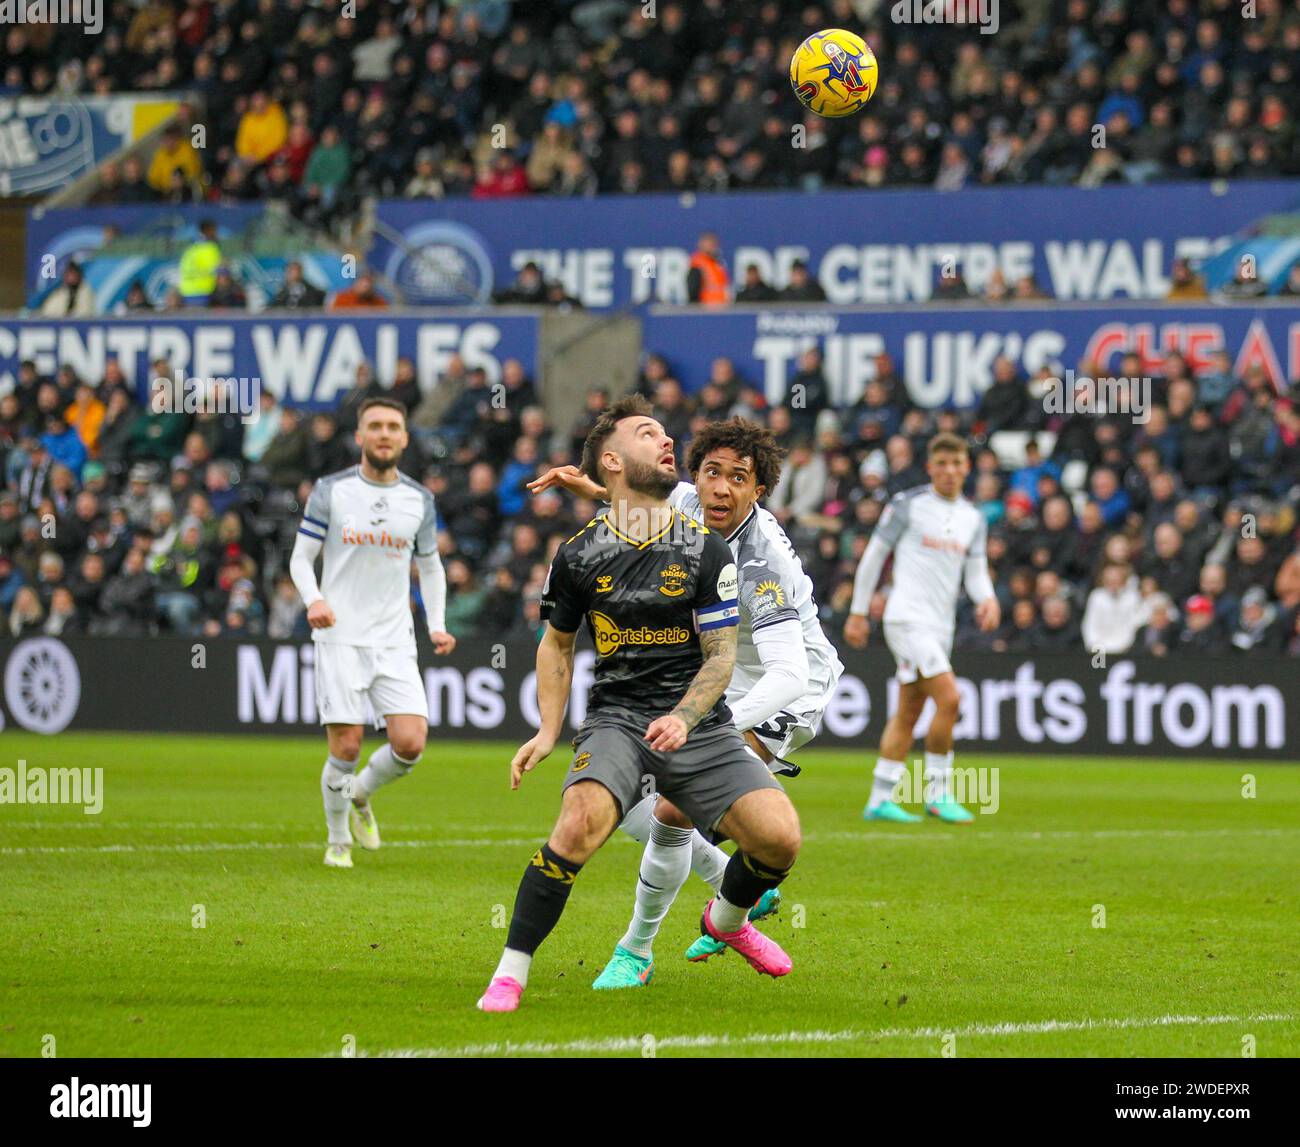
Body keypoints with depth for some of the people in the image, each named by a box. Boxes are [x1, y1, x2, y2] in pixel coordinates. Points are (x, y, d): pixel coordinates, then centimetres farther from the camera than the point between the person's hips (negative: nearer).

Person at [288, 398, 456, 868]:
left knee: (410, 744, -11)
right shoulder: (331, 490, -1)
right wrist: (313, 600, -18)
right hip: (340, 638, -3)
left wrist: (437, 626, 6)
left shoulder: (419, 499, 8)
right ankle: (338, 840, 15)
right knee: (346, 748, -8)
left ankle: (360, 794, 21)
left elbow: (430, 567, 20)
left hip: (395, 642, 3)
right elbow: (301, 558, 3)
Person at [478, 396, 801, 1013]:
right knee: (581, 822, -31)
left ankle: (728, 919, 19)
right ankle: (510, 974, -19)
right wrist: (548, 732, 8)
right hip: (615, 719, -1)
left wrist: (683, 718, -18)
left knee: (779, 837, -16)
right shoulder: (578, 555, 2)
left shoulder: (705, 550, 0)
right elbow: (557, 642, 18)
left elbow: (721, 655, -1)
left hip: (699, 724, 1)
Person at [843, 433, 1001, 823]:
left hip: (940, 625, 7)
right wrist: (858, 612, 2)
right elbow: (873, 556, 1)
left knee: (908, 713, 8)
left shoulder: (973, 519, 13)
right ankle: (937, 791, -8)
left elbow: (975, 571, 13)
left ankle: (881, 799, 13)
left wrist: (987, 598, -9)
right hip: (908, 617, -7)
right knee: (949, 698, -18)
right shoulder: (907, 504, -4)